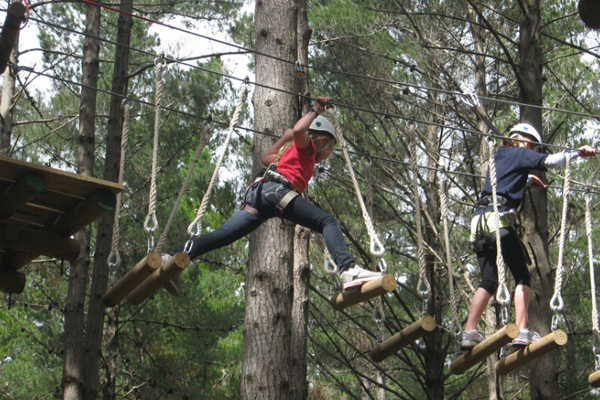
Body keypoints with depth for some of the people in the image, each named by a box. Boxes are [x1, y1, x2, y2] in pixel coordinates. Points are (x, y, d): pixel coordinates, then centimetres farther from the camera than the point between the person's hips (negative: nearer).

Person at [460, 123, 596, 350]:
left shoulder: (498, 157, 30)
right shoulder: (519, 154, 8)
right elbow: (549, 161, -7)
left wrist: (527, 179, 61)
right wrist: (577, 153, 0)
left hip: (479, 220, 8)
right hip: (499, 219, -8)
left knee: (489, 280, 7)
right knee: (522, 276, -4)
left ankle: (469, 332, -4)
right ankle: (521, 332, -15)